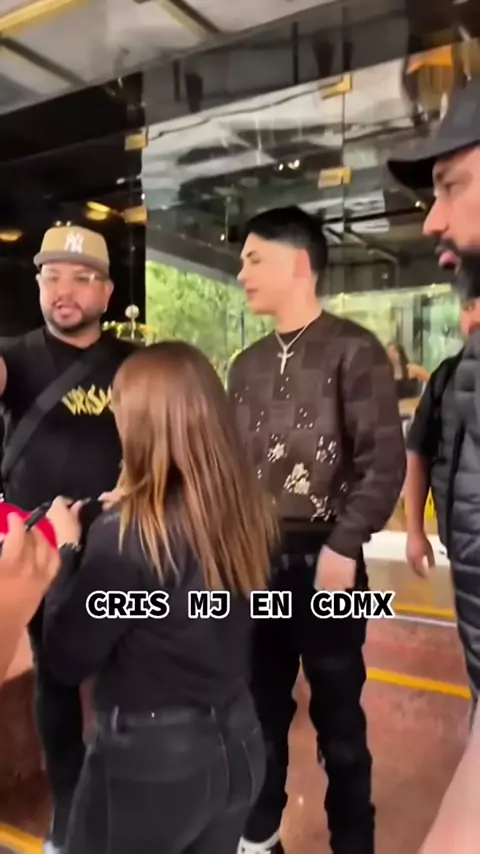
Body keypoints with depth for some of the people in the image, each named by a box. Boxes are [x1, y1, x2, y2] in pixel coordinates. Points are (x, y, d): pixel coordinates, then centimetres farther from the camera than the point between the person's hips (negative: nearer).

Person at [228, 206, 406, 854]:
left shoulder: (353, 350, -5)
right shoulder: (248, 365, 12)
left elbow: (385, 460, -11)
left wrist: (343, 545, -17)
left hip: (322, 559, -5)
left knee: (338, 715, 10)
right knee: (262, 707, 17)